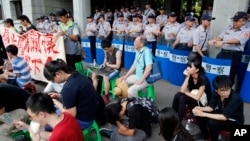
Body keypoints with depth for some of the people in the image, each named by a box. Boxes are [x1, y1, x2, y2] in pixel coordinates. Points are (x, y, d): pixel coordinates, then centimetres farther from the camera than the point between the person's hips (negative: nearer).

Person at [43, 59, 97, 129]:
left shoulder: (68, 88, -29)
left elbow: (71, 114, -21)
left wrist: (55, 101, -9)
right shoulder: (77, 76, -3)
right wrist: (60, 96, 5)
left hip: (82, 120, -9)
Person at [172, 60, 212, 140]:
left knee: (183, 98, -30)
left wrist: (185, 92, -10)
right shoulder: (190, 76, -4)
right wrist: (187, 77, -20)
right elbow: (182, 90, -14)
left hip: (203, 103, -6)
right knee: (178, 95, -22)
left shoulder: (202, 79, -23)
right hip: (193, 99, 6)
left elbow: (197, 97, -24)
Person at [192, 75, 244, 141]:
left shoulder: (235, 98, -32)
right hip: (222, 114, 6)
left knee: (212, 122, -30)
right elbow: (211, 107, -6)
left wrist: (204, 114, -38)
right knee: (199, 114, -12)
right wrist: (201, 109, -28)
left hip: (235, 122, -6)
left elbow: (224, 117, -34)